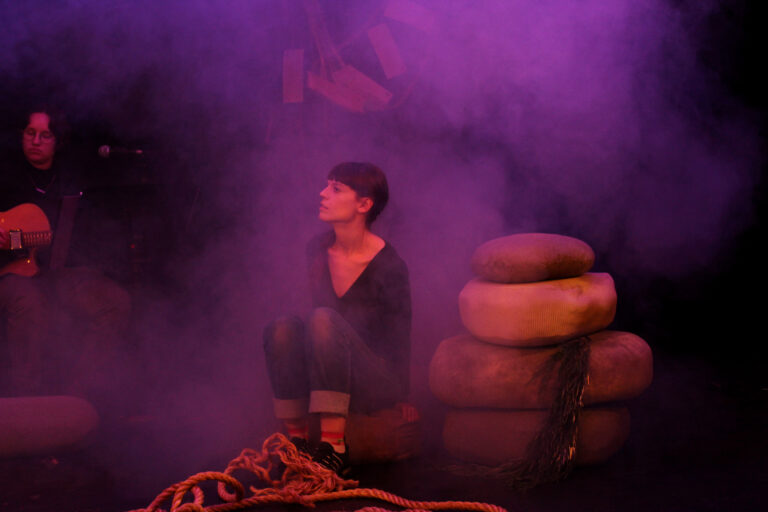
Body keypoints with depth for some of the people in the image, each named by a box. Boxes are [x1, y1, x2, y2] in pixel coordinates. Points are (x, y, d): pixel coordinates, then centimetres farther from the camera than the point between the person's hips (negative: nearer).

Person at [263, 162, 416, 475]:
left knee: (324, 319, -32)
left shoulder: (388, 267, -14)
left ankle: (334, 448, -36)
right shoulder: (317, 250, 1)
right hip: (327, 378, 5)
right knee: (283, 327, -24)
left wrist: (400, 397, 0)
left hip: (376, 387, -5)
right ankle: (297, 442, -19)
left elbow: (399, 338, -6)